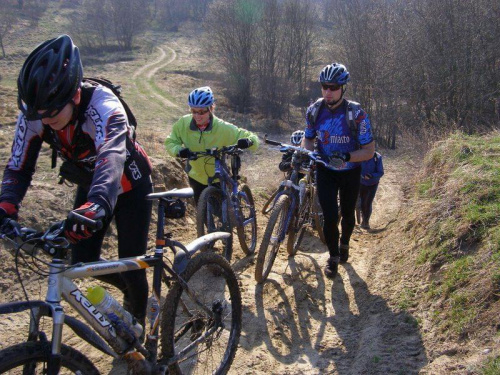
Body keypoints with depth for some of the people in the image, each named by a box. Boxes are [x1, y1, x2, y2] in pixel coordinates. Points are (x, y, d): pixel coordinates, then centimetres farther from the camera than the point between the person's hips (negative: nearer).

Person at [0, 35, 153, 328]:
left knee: (131, 267, -3)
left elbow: (111, 158, -54)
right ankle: (130, 290, 33)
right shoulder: (33, 116, -22)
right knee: (84, 264, 2)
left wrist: (96, 207, -72)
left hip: (130, 186, -5)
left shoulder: (102, 106, -38)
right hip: (90, 186, 5)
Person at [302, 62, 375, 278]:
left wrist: (346, 157, -36)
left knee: (347, 214, 16)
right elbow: (308, 139, 4)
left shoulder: (356, 114, -22)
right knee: (330, 217, -9)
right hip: (325, 171, 1)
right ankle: (333, 257, 14)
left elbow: (369, 151, -19)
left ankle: (344, 243, 48)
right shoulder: (314, 110, -11)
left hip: (349, 173, -1)